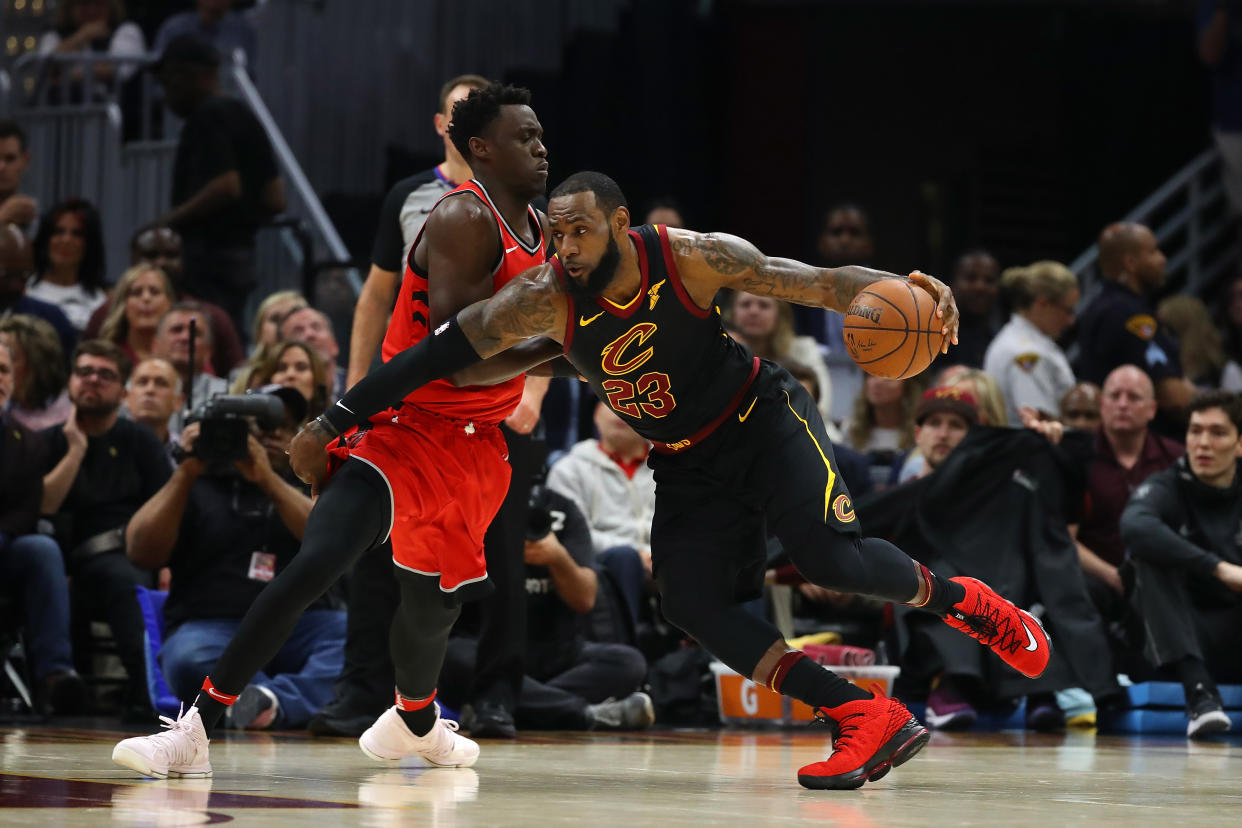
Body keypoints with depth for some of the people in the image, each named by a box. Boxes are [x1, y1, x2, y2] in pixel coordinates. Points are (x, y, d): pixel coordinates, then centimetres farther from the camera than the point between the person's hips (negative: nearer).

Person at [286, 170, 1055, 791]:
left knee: (830, 555, -25)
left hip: (761, 418, -3)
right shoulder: (544, 299, -21)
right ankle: (870, 721, -15)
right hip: (686, 462, 3)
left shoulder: (693, 257, -25)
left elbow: (819, 283, -21)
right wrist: (334, 423, -20)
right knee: (693, 602, -16)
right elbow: (439, 355, -17)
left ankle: (962, 601, 5)